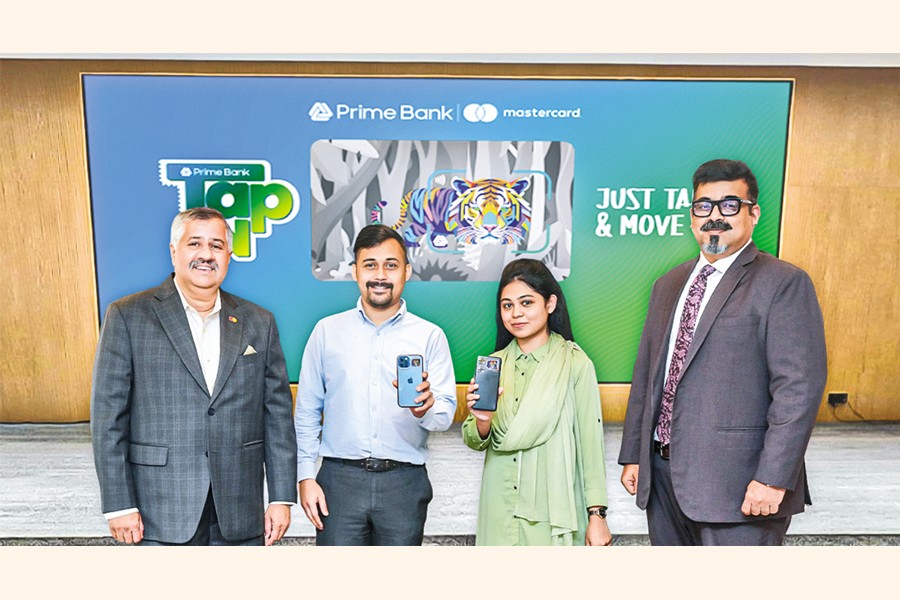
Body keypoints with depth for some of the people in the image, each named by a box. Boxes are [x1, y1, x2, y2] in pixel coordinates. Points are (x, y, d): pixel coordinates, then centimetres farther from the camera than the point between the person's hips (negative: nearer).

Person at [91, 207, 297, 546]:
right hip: (160, 516, -2)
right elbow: (108, 415, -3)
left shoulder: (259, 323, 5)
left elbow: (278, 414, 5)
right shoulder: (128, 317, -2)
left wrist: (281, 497, 3)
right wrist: (119, 504, -6)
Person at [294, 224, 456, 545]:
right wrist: (306, 475, 1)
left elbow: (446, 414, -4)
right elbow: (307, 411, 7)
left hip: (404, 482, 0)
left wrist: (425, 408, -25)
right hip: (340, 478, 0)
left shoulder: (430, 336, 1)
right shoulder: (327, 330, 5)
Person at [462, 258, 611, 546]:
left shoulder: (575, 363, -8)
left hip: (553, 511, -3)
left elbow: (590, 441, -7)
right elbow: (473, 441, 4)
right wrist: (481, 422, -17)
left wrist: (597, 514, -7)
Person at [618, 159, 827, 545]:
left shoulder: (784, 284, -6)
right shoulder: (668, 285, 14)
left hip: (737, 484, -6)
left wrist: (772, 478, -19)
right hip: (663, 472, 6)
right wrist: (633, 454, 12)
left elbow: (799, 387, -14)